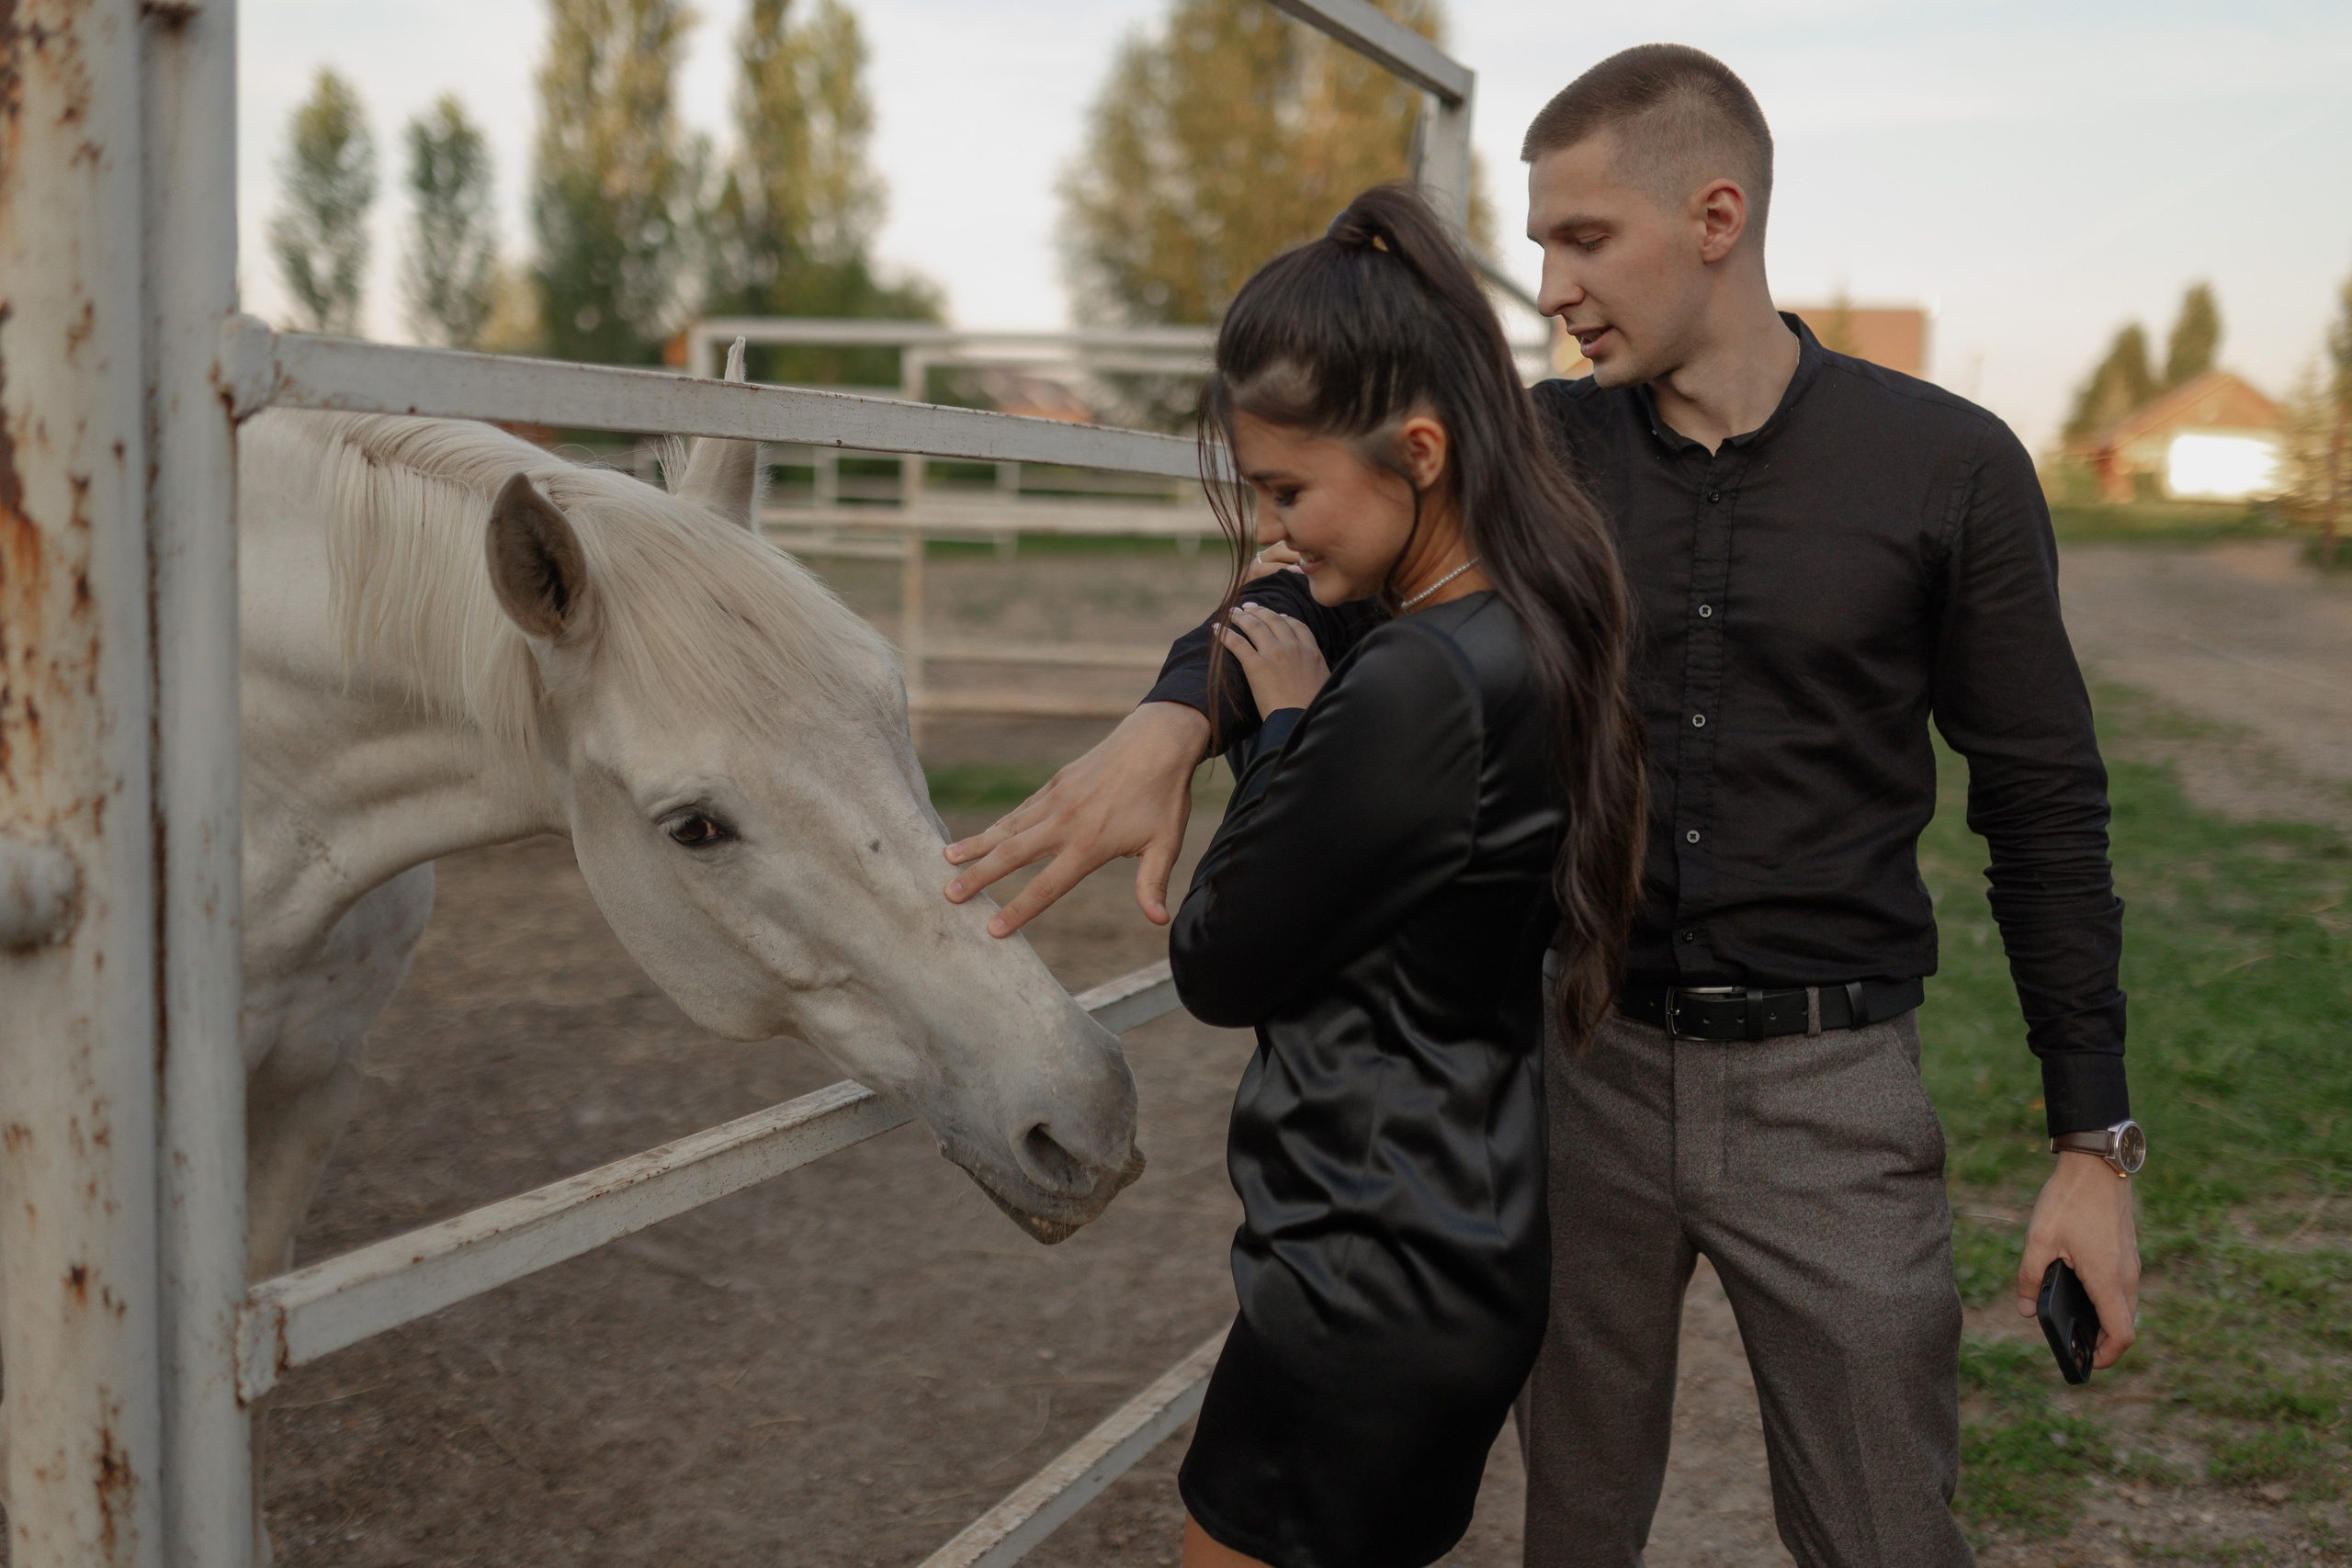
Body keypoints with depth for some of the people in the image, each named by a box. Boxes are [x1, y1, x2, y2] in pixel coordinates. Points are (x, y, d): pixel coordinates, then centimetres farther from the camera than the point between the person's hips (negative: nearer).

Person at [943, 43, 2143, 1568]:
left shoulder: (1947, 467, -7)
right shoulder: (1547, 452, 1)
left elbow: (2046, 807, -2)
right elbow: (1334, 580, -10)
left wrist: (2093, 1142, -4)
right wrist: (1175, 715, -33)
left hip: (1827, 1090, -2)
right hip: (1586, 1066, 3)